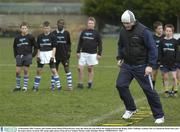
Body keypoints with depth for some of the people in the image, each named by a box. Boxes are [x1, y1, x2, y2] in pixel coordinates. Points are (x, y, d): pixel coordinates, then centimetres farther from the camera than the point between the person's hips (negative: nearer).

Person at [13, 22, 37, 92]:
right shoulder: (17, 38, 4)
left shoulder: (30, 37, -3)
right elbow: (14, 47, 17)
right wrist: (16, 55, 9)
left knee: (26, 71, 1)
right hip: (19, 56, 2)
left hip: (27, 56, -2)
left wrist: (33, 55, -2)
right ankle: (18, 86, 12)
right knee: (17, 71, -2)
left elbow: (35, 47, 4)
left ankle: (25, 86, 10)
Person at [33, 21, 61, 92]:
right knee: (38, 71, 6)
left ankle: (58, 86, -4)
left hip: (50, 53, -3)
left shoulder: (52, 36, -1)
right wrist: (38, 56, 3)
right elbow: (38, 48, 12)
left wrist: (53, 56, -11)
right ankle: (35, 86, 15)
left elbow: (54, 47, -4)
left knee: (53, 70, -8)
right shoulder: (40, 37, 8)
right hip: (42, 54, 3)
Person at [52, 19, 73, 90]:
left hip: (64, 55, -1)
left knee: (67, 69, -7)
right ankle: (53, 85, 14)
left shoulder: (66, 33, 3)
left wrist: (69, 51, 0)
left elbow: (69, 43, 10)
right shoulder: (53, 33, 3)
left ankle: (70, 85, -3)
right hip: (56, 55, 1)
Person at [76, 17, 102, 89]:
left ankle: (90, 83, 16)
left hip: (92, 54, -3)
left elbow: (100, 44, 1)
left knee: (90, 68, 5)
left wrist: (99, 54, -4)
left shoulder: (96, 33, -1)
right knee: (80, 68, -4)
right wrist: (78, 52, 7)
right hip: (83, 53, 3)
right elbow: (80, 43, 13)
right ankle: (80, 83, 3)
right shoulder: (83, 32, 8)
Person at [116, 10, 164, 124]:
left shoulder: (143, 31, -15)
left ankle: (159, 116, 6)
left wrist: (150, 65, -18)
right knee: (121, 85, -5)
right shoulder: (123, 31, 4)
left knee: (149, 90, -3)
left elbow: (152, 49, -14)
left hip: (141, 66, -6)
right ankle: (131, 109, 15)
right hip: (127, 65, 6)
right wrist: (120, 58, 10)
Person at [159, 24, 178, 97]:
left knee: (174, 77, -2)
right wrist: (161, 62, -4)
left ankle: (175, 91, 9)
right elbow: (160, 53, 1)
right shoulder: (162, 41, 0)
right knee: (165, 77, 5)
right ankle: (166, 91, 13)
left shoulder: (175, 41, 0)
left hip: (173, 63, -1)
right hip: (165, 63, 1)